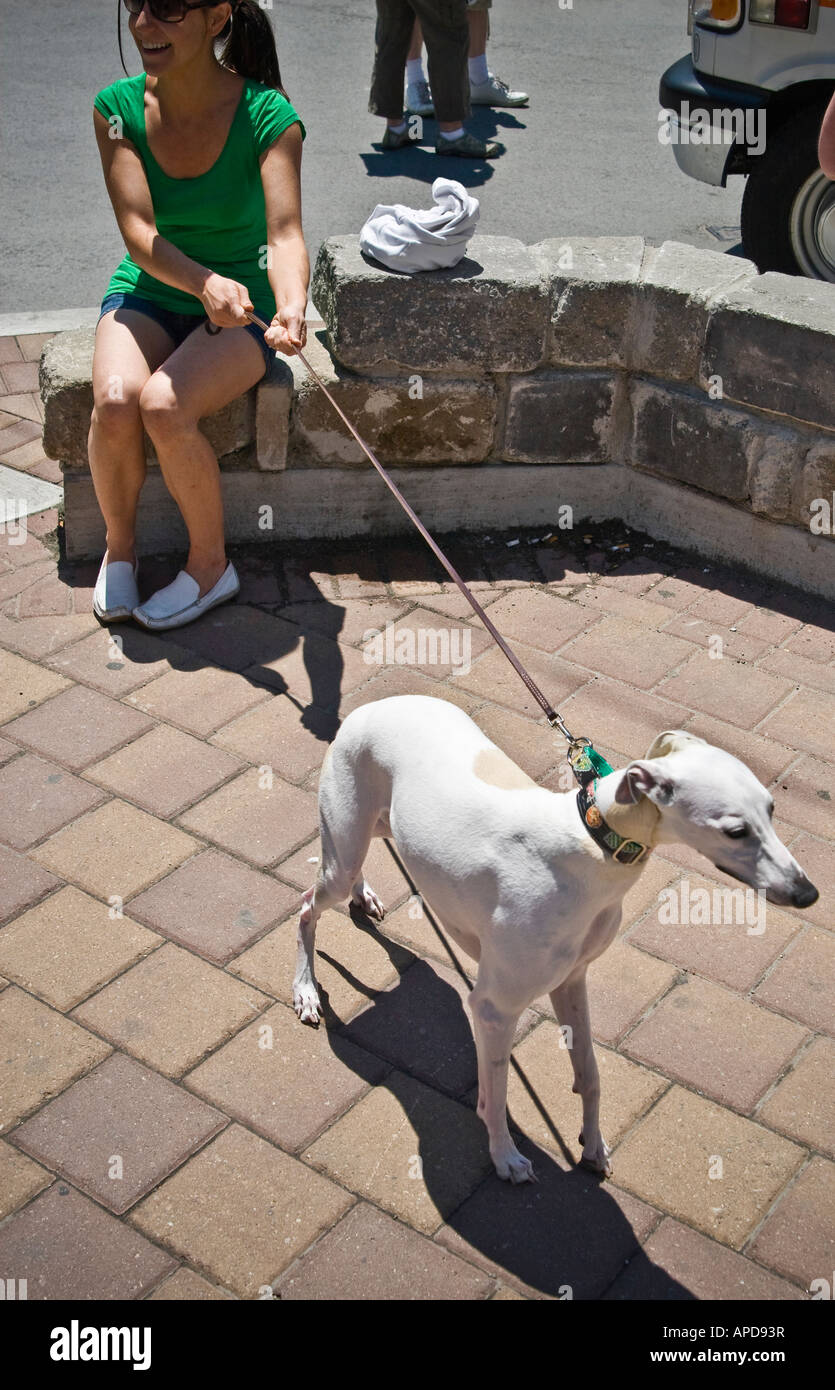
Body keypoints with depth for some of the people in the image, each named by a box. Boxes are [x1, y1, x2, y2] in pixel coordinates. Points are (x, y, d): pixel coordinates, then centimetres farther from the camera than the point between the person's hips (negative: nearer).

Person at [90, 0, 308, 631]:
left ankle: (211, 564, -5)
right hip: (148, 292, 3)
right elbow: (139, 233, -19)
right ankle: (119, 544, 2)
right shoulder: (118, 108, -10)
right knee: (115, 401, -28)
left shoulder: (268, 117, -18)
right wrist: (204, 283, -39)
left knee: (164, 406, -30)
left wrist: (292, 308, -50)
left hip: (242, 307, -2)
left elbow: (285, 232, -28)